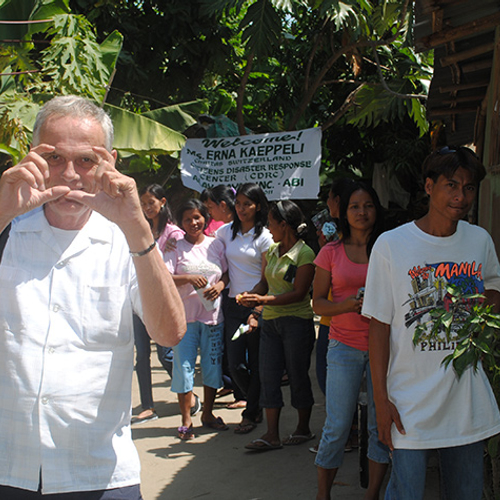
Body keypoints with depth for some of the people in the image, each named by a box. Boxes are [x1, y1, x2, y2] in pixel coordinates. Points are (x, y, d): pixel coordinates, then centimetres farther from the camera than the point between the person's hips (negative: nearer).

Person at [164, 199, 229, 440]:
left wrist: (220, 285, -8)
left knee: (213, 365, 9)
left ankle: (207, 413, 25)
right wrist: (189, 279, -24)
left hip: (213, 314, 3)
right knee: (184, 365, -1)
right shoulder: (176, 247, -2)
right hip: (184, 314, -3)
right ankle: (186, 419, 10)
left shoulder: (216, 244, 8)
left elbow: (227, 273, 13)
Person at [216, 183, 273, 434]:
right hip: (233, 305, 4)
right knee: (236, 365, 0)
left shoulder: (264, 237, -4)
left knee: (256, 364, 2)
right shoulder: (225, 232, 9)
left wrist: (257, 313, -14)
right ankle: (258, 406, 24)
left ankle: (250, 415, 16)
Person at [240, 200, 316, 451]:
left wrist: (263, 300, -22)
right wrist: (250, 295, -4)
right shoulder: (272, 251, 11)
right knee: (268, 376, 2)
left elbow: (298, 293, -17)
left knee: (298, 374, 4)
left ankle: (303, 428, 21)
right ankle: (272, 435, 5)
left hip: (296, 320, -7)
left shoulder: (304, 254, -11)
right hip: (270, 321, 7)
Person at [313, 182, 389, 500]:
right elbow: (318, 303, 5)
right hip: (344, 346, -1)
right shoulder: (331, 253, 4)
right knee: (338, 427, -2)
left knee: (380, 425, 3)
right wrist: (348, 304, -13)